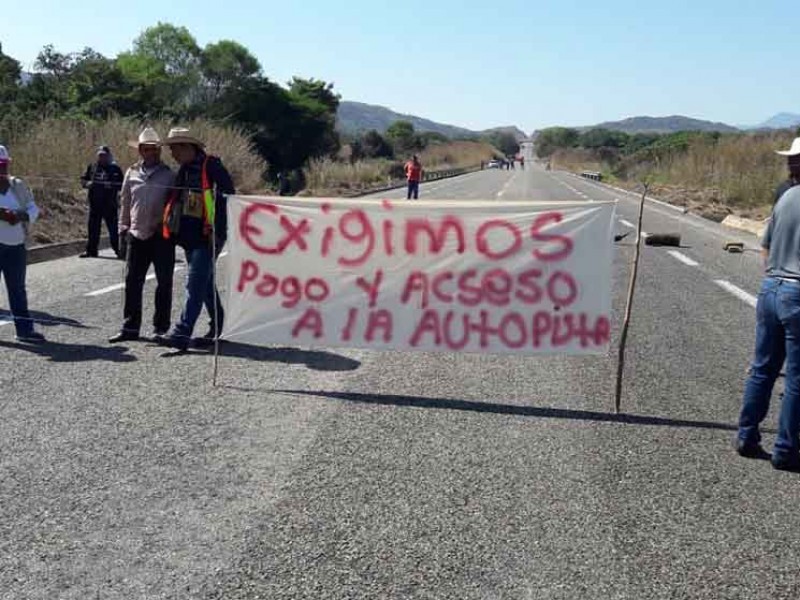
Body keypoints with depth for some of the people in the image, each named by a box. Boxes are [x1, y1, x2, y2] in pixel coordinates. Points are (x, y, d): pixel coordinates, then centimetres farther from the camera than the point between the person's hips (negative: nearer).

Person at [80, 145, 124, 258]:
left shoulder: (114, 168, -1)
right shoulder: (92, 167, 11)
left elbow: (121, 184, -4)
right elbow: (83, 179, 18)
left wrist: (111, 185, -19)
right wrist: (87, 183, -3)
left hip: (109, 204, -4)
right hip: (94, 203, 4)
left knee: (113, 228, -3)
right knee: (93, 227, 9)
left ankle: (118, 250, 4)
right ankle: (91, 250, 17)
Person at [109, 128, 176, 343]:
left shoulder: (169, 175, 1)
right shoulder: (132, 173, 10)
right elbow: (124, 202, 16)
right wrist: (123, 228, 11)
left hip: (162, 236, -3)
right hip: (137, 235, 3)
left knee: (164, 284, 3)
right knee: (132, 283, 4)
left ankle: (160, 328, 13)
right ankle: (130, 328, 12)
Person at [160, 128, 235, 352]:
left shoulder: (212, 167, -10)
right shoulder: (184, 170, 16)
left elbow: (227, 198, -14)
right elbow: (176, 201, 24)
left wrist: (217, 231, -17)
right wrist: (173, 229, 15)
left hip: (207, 238, -9)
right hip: (188, 237, 9)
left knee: (195, 286, -11)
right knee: (205, 284, 16)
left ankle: (181, 334, -13)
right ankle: (217, 327, 27)